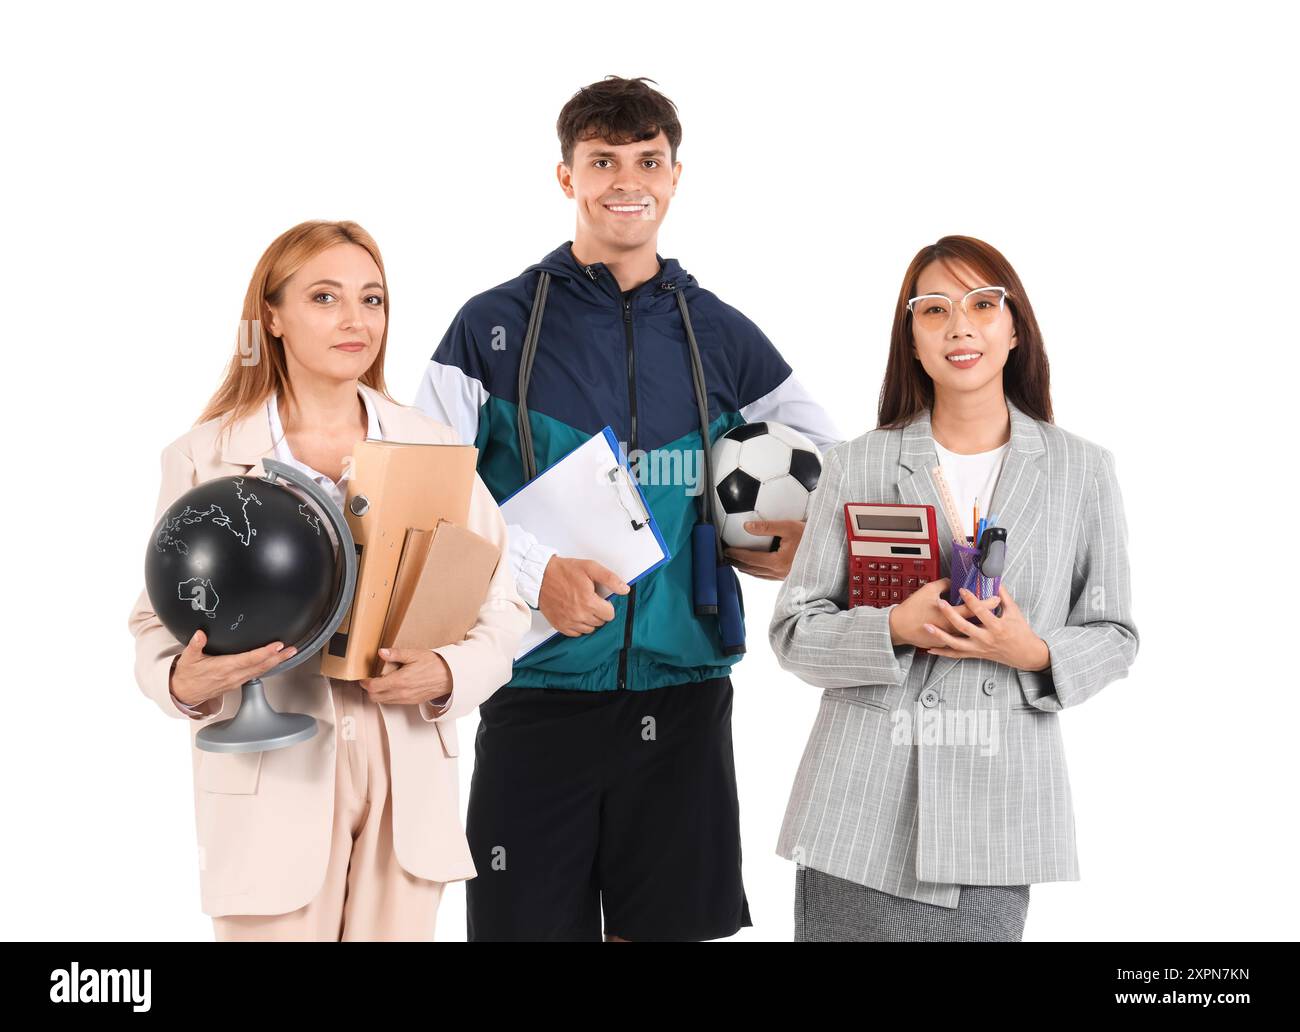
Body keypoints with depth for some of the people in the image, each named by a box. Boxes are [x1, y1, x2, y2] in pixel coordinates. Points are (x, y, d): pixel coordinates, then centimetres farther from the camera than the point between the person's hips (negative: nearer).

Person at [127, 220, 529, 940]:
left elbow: (501, 606, 4)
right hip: (271, 784, -2)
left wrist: (448, 674, -15)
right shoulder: (203, 456, -1)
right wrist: (185, 684, -22)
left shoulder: (433, 447, 6)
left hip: (410, 779, 3)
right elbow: (157, 619, 0)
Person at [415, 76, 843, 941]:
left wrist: (805, 540, -1)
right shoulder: (495, 327, 1)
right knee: (531, 921, 3)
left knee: (672, 921, 9)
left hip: (683, 690, 3)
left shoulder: (722, 336, 9)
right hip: (540, 688, -2)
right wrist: (536, 568, -19)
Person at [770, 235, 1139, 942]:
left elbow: (1114, 637, 10)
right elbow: (793, 631, 3)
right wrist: (894, 628, -15)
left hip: (998, 815, 0)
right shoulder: (856, 466, 4)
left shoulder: (1083, 471, 6)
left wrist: (1034, 652, -10)